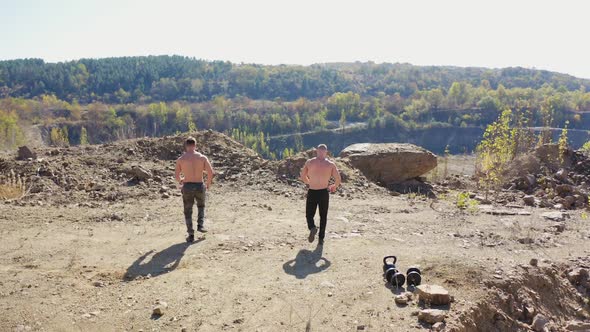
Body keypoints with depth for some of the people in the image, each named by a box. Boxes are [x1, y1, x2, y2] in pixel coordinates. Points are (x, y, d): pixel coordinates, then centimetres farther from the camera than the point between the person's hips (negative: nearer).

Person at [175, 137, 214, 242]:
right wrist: (208, 183, 10)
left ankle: (191, 235, 11)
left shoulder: (180, 159, -3)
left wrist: (180, 181, 22)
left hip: (187, 187, 0)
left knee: (188, 212, 13)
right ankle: (200, 225, 13)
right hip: (199, 186, 0)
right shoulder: (202, 157, -4)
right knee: (201, 206, 28)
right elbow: (210, 172, -8)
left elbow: (177, 175, -1)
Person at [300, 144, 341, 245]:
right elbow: (338, 179, -5)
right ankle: (321, 239, 14)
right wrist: (333, 187, 16)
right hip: (324, 192, 1)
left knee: (309, 215, 13)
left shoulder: (309, 162, -1)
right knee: (323, 217, 16)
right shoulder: (331, 164, -2)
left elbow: (303, 176, 8)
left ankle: (312, 228, -17)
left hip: (312, 192, 0)